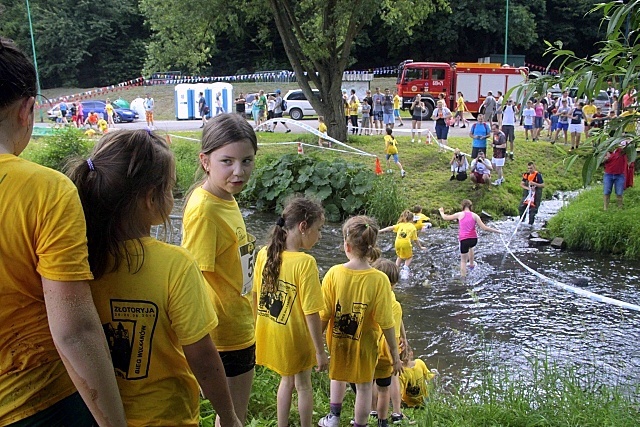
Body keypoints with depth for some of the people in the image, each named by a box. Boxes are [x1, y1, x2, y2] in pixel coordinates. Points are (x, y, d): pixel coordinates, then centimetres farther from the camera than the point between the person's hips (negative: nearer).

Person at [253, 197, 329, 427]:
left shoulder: (264, 254, -7)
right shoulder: (305, 262, -25)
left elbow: (255, 296, 4)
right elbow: (311, 313, -23)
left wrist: (259, 325, 18)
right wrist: (320, 351, -14)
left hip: (269, 333, 5)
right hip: (295, 337, -5)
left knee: (286, 380, 26)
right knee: (303, 384, 19)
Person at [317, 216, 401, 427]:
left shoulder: (334, 273, -19)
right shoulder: (379, 280, -23)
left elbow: (324, 315, -12)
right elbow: (386, 323, -18)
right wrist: (395, 354, -5)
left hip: (338, 341, 3)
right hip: (364, 345, -2)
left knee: (338, 375, 30)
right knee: (364, 387, 18)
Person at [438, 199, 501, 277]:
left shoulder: (460, 214, -2)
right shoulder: (474, 215, 2)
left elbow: (445, 217, 6)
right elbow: (484, 228, -3)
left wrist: (441, 211, 27)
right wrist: (496, 231, 7)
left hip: (464, 240, -3)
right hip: (474, 239, 3)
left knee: (463, 260, 9)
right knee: (470, 247, 40)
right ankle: (471, 264, 45)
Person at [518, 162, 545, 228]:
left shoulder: (538, 175, -12)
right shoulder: (526, 175, 4)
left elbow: (543, 185, -12)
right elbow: (521, 184, 4)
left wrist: (534, 184, -25)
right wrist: (527, 188, -14)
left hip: (535, 194, -5)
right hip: (527, 193, 5)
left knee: (532, 209, -3)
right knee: (521, 207, -1)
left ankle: (531, 223, 11)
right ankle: (522, 220, 17)